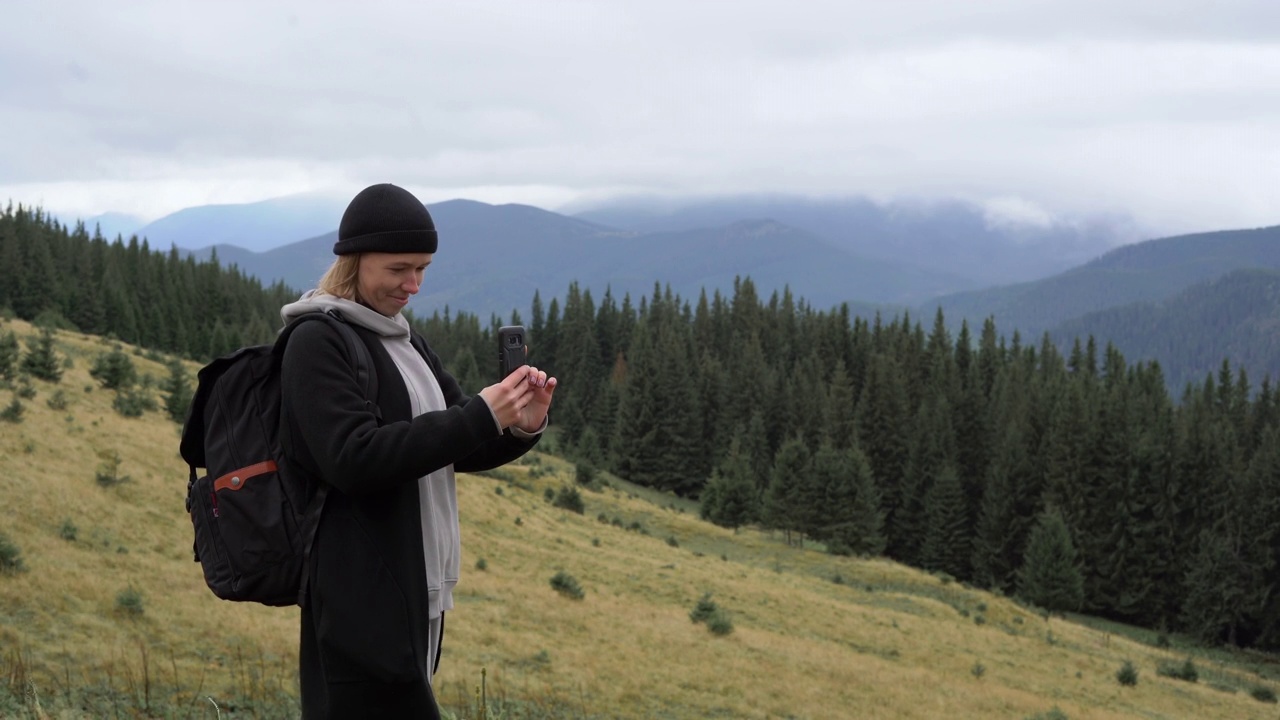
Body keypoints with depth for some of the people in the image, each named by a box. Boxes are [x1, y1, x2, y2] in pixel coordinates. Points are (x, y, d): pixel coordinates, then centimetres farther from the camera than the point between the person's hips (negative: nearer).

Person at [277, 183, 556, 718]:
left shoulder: (408, 345, 16)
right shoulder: (317, 342, -9)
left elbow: (464, 451, 17)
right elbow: (353, 458, -20)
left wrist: (521, 426, -5)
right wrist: (480, 417, -22)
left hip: (417, 592, 8)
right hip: (362, 599, -8)